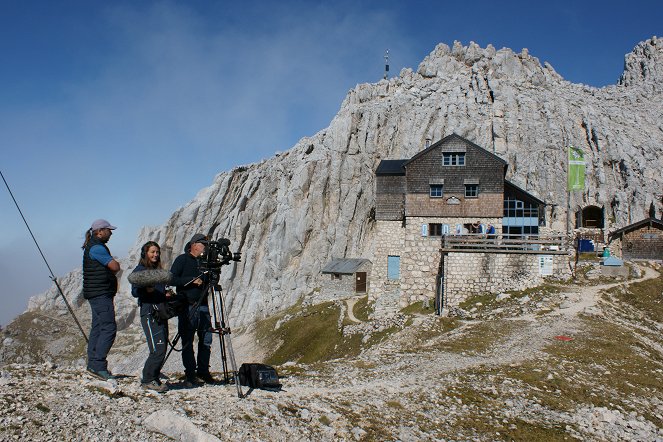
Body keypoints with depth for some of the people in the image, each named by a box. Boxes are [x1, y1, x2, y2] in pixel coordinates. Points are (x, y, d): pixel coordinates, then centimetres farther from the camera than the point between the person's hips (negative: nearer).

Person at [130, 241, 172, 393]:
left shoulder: (158, 270, 21)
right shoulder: (139, 270, -1)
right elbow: (135, 291, -12)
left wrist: (166, 294, 5)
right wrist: (145, 289, -31)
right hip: (149, 313, -7)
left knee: (162, 349, 5)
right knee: (158, 349, -14)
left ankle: (153, 378, 15)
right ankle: (148, 380, -2)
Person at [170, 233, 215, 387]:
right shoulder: (182, 260, 0)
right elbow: (172, 279, -8)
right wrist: (192, 280, -15)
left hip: (202, 306, 5)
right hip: (187, 306, -5)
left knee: (206, 339, 3)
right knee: (187, 342, -2)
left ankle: (203, 372, 13)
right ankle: (190, 375, 4)